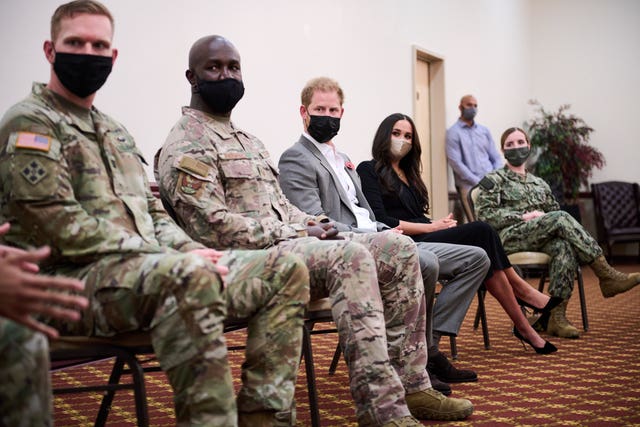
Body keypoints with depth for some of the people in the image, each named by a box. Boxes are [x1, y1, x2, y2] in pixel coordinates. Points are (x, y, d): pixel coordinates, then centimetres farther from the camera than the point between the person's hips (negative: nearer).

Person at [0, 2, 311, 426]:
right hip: (71, 280, -8)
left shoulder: (114, 131, 24)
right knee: (190, 277, -40)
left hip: (150, 270, 8)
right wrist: (180, 258, -17)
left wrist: (191, 250, -1)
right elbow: (60, 228, -15)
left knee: (286, 271, -4)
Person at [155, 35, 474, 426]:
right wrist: (298, 233, -14)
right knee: (351, 256, -33)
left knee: (400, 249, -4)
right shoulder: (187, 147, -6)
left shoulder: (249, 141, 25)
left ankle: (410, 385, -4)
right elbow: (215, 229, -17)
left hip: (287, 243, 9)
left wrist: (311, 224, 1)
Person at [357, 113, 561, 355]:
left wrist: (438, 224, -4)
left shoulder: (407, 173, 26)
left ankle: (523, 326, -17)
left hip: (422, 240, 7)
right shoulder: (369, 170, 1)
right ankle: (521, 290, -10)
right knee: (481, 232, -21)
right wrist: (431, 227, -11)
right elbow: (380, 221, -11)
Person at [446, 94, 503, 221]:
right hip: (469, 186, -4)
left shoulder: (484, 130, 18)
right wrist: (479, 183, -12)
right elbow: (456, 164, -7)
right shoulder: (453, 132, 2)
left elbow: (496, 157, 17)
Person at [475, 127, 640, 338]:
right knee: (560, 218, -30)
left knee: (564, 248, -34)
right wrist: (523, 216, -10)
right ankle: (607, 277, -29)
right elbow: (485, 214, -2)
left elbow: (554, 211, 25)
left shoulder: (539, 183, 28)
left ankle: (555, 317, -36)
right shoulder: (493, 180, 12)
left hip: (541, 239, 4)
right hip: (510, 237, -4)